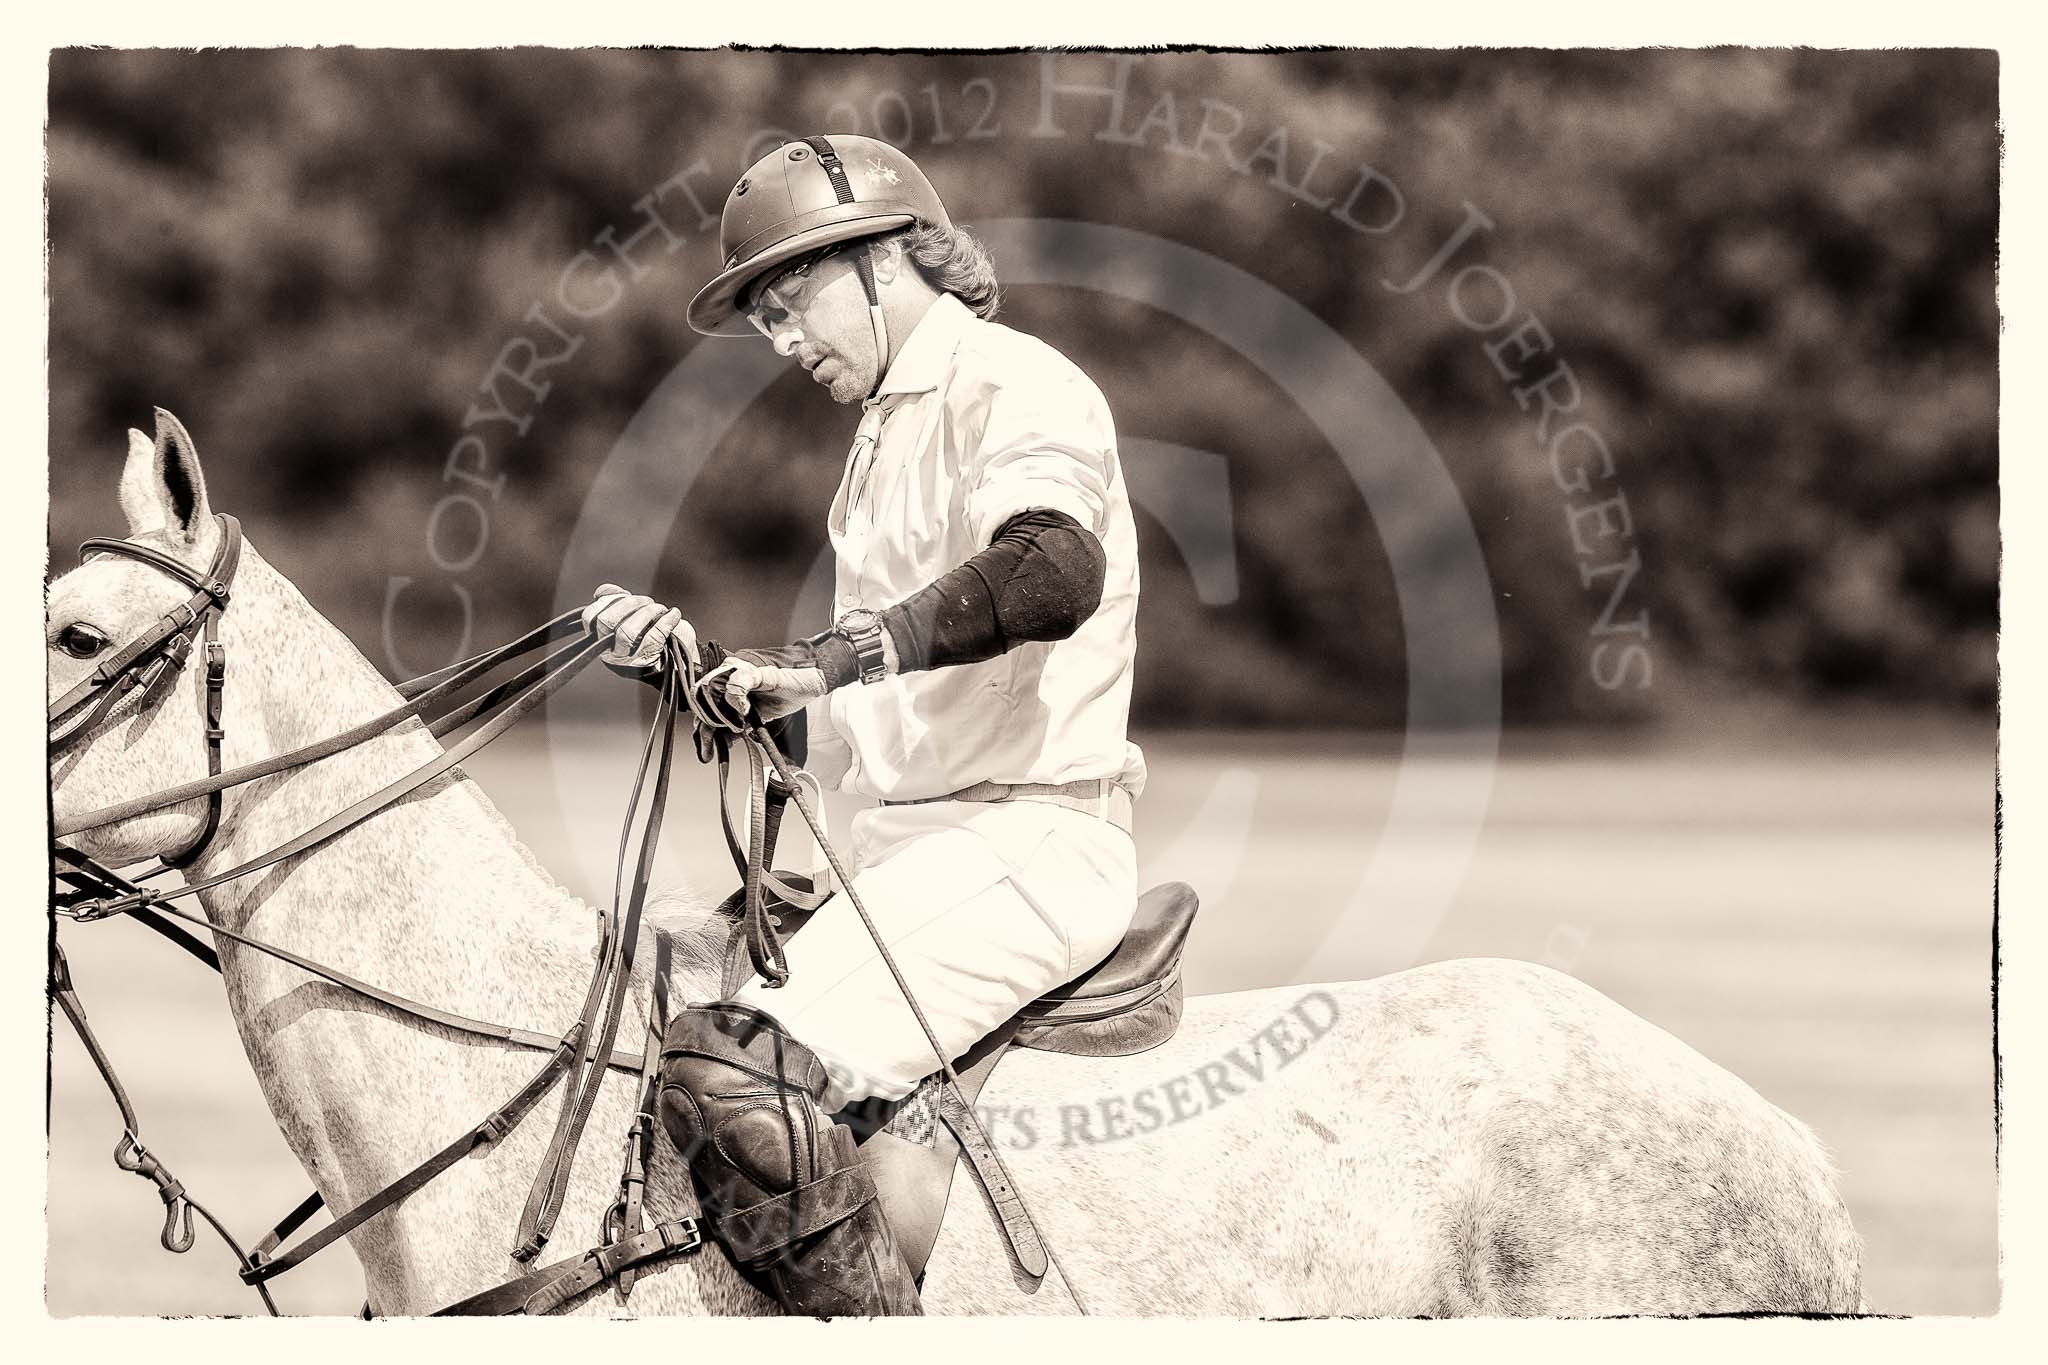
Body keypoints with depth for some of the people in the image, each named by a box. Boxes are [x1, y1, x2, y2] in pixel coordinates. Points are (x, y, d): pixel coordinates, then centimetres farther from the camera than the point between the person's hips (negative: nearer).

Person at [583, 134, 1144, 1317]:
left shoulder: (1021, 388, -8)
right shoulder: (893, 427, 25)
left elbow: (1053, 570, -32)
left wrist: (842, 654, -39)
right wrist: (697, 658, 18)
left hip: (1025, 843, -11)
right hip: (912, 844, 11)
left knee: (736, 1073, -30)